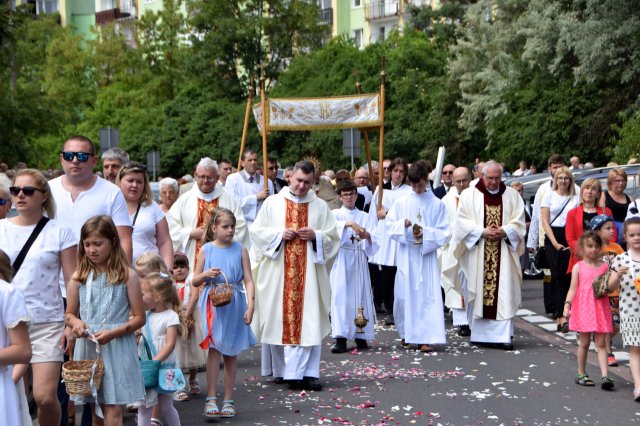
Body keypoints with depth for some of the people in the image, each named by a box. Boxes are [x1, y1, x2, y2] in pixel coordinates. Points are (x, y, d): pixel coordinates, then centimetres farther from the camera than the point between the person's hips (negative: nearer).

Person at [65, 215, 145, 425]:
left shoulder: (127, 276, -4)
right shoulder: (79, 277, 4)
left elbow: (139, 317, -3)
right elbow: (69, 314, 13)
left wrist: (113, 333, -17)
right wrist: (76, 322, -10)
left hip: (117, 348, -3)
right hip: (88, 347, 3)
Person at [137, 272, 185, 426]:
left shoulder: (171, 316, -11)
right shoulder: (145, 315, 7)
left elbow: (170, 344, -17)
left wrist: (154, 361, -24)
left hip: (164, 367, -5)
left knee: (165, 407, 7)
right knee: (144, 406, 3)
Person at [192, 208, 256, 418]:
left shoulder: (240, 250, 1)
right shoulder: (206, 250, 2)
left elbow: (248, 281, -1)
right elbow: (195, 281, 9)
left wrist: (250, 307, -11)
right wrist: (206, 274, -12)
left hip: (234, 306, 1)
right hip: (213, 305, -1)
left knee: (231, 352, 7)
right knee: (214, 348, -9)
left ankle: (228, 400, 16)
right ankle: (211, 399, -4)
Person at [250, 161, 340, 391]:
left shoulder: (320, 206, 11)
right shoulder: (272, 203, 8)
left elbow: (332, 237, 10)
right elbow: (256, 230, 5)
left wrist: (315, 235, -9)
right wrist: (279, 234, -9)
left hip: (308, 272, 1)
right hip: (278, 273, 0)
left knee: (309, 320, -5)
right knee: (279, 319, 1)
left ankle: (308, 373, -4)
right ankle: (281, 369, 13)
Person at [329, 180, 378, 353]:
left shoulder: (364, 216, 15)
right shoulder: (335, 214, 9)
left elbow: (374, 242, 6)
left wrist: (367, 236, -16)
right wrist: (350, 224, -28)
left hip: (359, 260, 2)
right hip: (341, 259, -2)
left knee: (360, 295, 1)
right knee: (340, 296, -9)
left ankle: (360, 336, 10)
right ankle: (340, 338, -12)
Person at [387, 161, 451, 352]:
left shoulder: (437, 204, 1)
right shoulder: (402, 202, 5)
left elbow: (444, 232, -1)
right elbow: (390, 224, 5)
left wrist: (426, 234, -16)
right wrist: (403, 224, -14)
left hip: (427, 255, -2)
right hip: (406, 256, 2)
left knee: (428, 295, -6)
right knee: (404, 293, 4)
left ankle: (425, 337, -5)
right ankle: (406, 332, 22)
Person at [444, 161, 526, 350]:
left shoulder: (512, 195, 9)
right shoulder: (469, 195, 5)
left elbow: (519, 221, 5)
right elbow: (462, 221, -2)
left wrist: (505, 231, -13)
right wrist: (482, 232, -14)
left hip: (503, 254, 1)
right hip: (478, 254, -1)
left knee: (504, 292, -5)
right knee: (478, 292, 1)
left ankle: (503, 335, -5)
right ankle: (480, 333, 9)